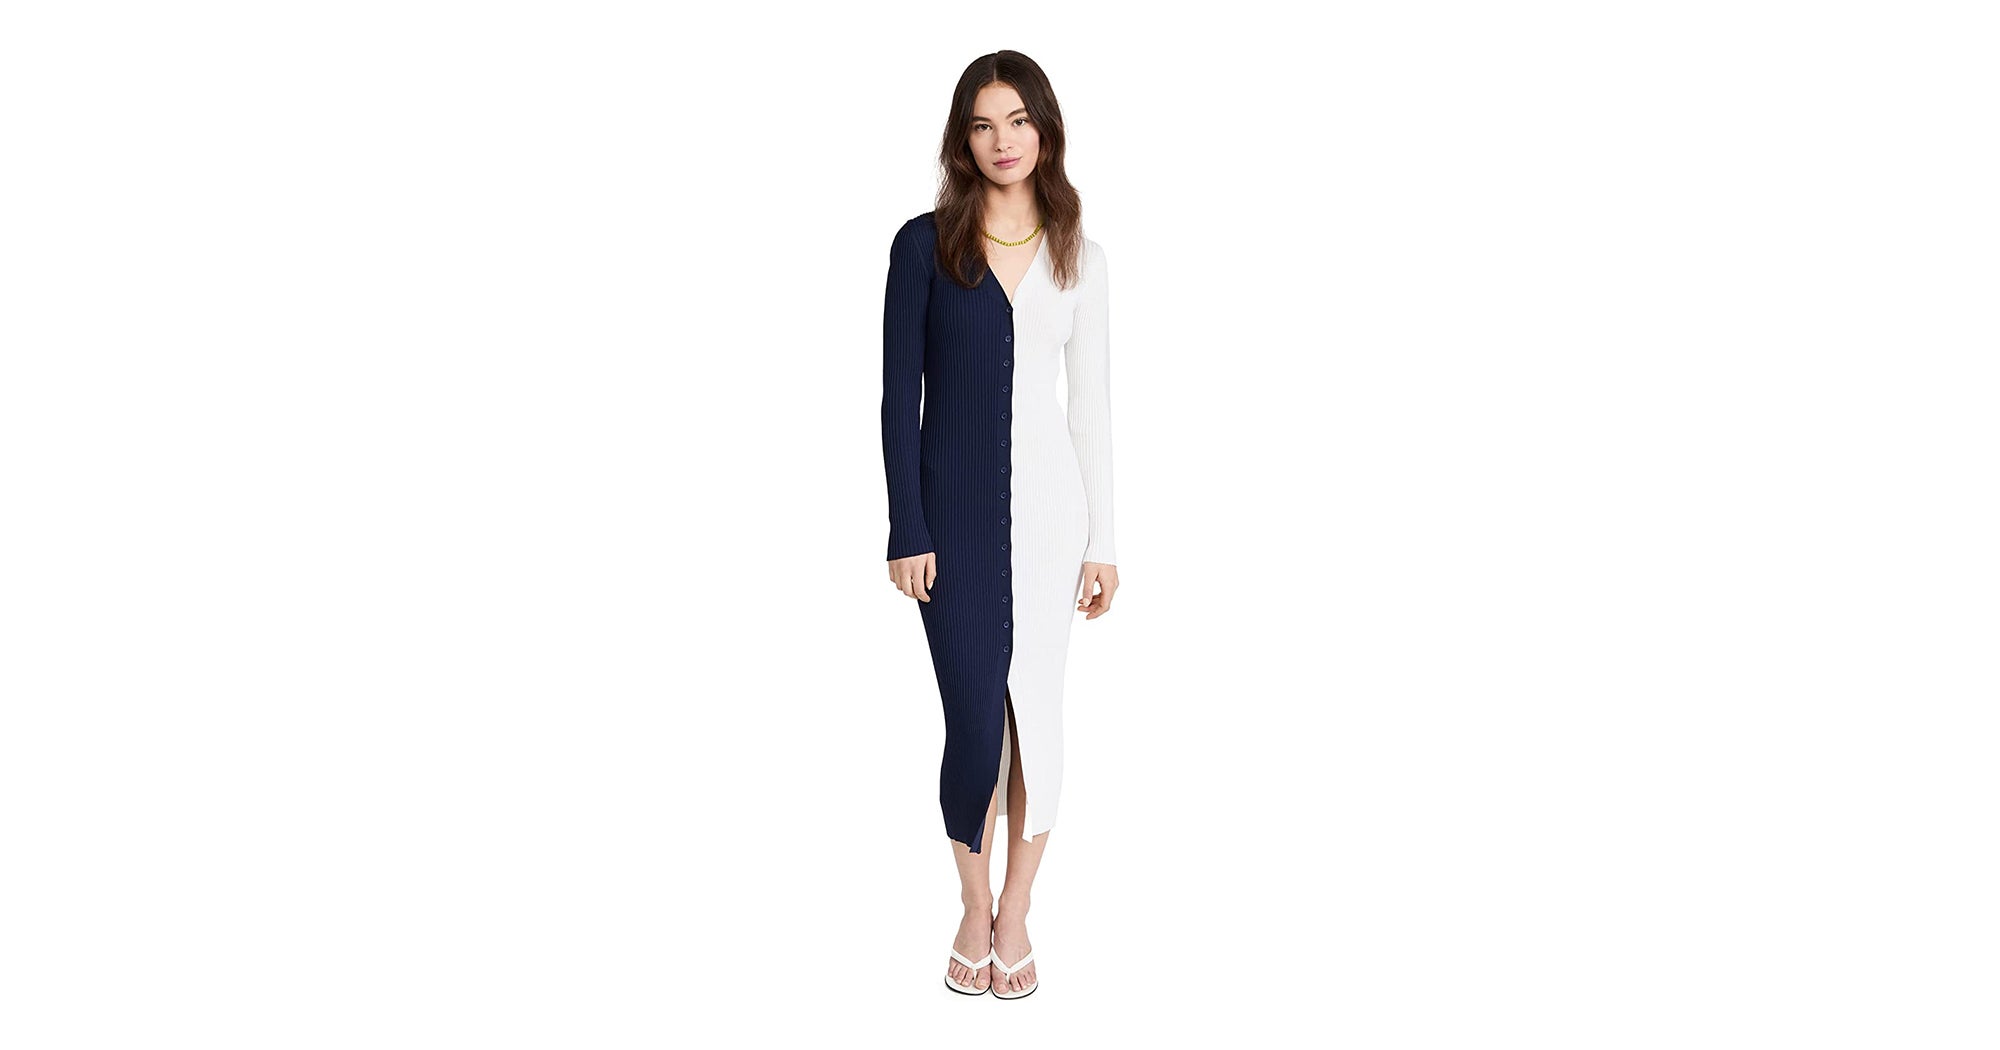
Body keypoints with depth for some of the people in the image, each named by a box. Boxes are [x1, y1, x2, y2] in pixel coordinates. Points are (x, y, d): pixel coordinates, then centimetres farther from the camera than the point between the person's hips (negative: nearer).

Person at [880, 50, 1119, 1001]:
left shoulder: (1077, 253, 6)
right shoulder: (924, 244, 0)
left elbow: (1092, 403, 7)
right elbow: (900, 397, -1)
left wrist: (1103, 541, 4)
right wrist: (907, 532, -7)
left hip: (1048, 504, 2)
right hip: (956, 510, -2)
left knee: (1038, 713, 5)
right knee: (975, 719, -1)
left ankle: (1014, 916, 23)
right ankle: (973, 908, 23)